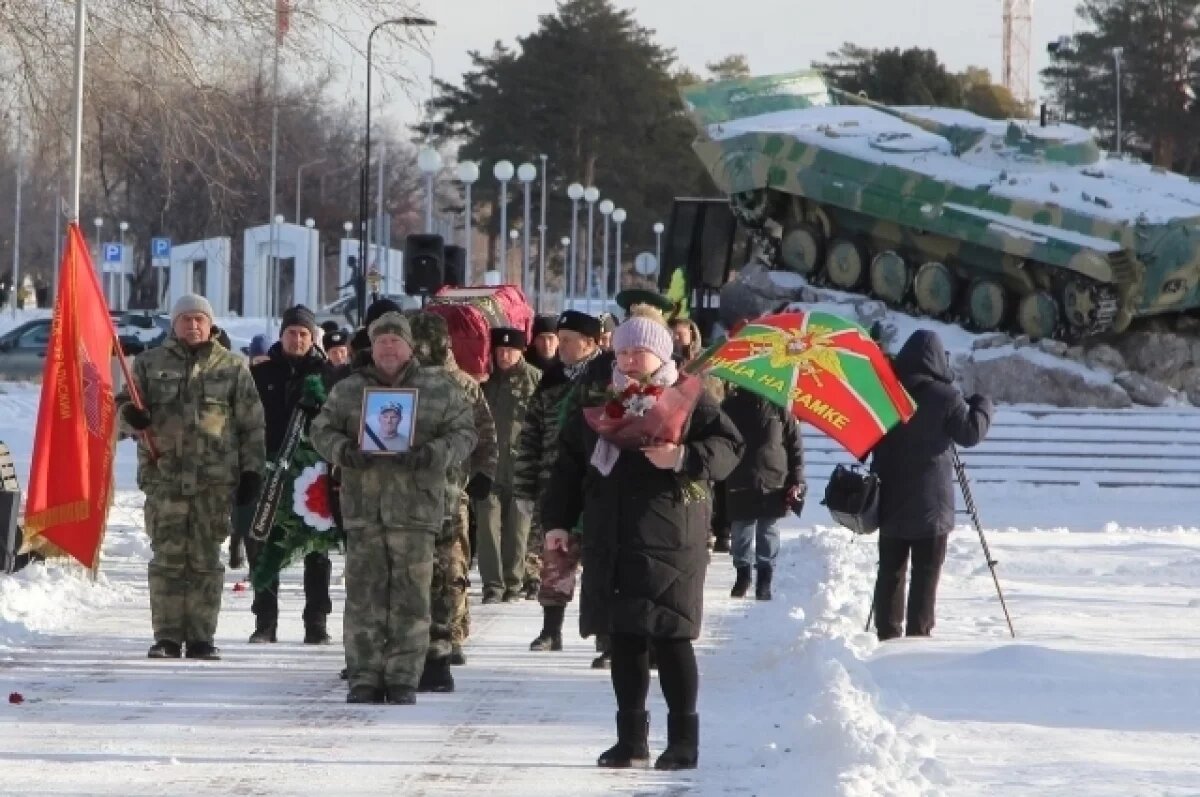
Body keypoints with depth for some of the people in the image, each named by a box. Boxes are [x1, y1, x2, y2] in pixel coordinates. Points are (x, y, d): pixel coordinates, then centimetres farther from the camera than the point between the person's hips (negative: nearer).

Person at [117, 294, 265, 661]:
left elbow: (251, 423, 10)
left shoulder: (232, 367, 9)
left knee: (206, 559, 1)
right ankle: (167, 636, 3)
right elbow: (126, 405, 13)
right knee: (168, 557, -1)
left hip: (215, 478, 0)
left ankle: (201, 636, 6)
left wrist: (251, 469, 4)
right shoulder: (150, 363, 10)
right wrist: (130, 414, -12)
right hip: (164, 475, 0)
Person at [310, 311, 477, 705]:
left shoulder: (440, 389, 8)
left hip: (416, 507, -1)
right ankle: (364, 679, 5)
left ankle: (403, 680, 4)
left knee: (410, 598, -2)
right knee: (363, 596, 0)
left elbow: (464, 433, 6)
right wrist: (343, 451, -8)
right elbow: (322, 430, 14)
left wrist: (434, 454, -14)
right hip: (363, 506, 1)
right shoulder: (347, 390, 12)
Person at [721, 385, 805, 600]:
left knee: (768, 535, 1)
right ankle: (743, 572, 26)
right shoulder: (730, 407, 4)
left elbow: (795, 446, 3)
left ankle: (764, 580, 10)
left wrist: (797, 482, -3)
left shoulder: (779, 408, 0)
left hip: (773, 485, -1)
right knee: (741, 534, 7)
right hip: (739, 486, 1)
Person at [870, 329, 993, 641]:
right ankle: (918, 635, -3)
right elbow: (971, 433, -5)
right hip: (930, 503, -5)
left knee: (890, 570, 10)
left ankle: (887, 633, 11)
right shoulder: (943, 396, -12)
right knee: (926, 573, 0)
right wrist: (983, 407, 11)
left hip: (890, 499, 5)